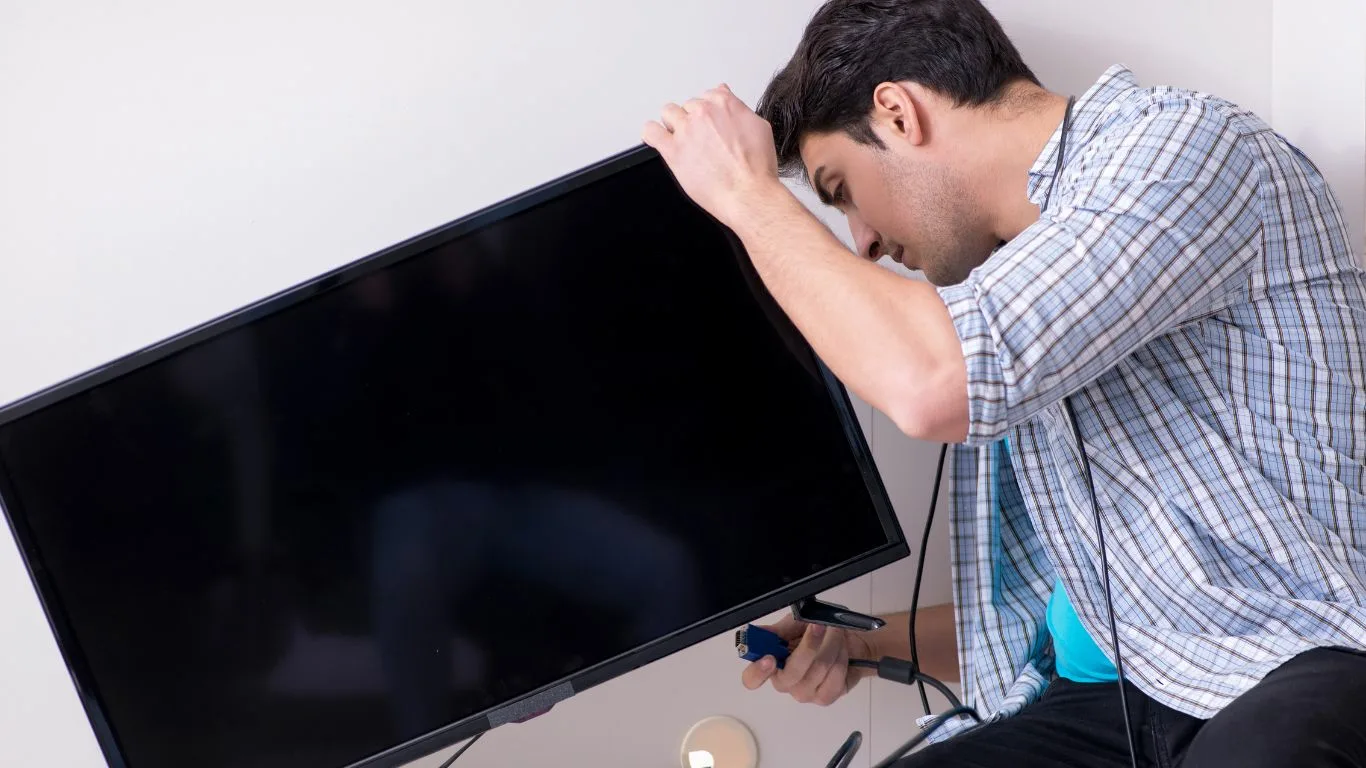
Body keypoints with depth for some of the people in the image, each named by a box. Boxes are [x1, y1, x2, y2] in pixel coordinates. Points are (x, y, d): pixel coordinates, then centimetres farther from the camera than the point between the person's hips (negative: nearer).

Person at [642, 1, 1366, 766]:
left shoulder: (1188, 147, -8)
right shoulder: (1013, 260, 18)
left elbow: (933, 386, -23)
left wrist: (752, 194, -9)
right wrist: (869, 644, 12)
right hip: (1131, 700, 8)